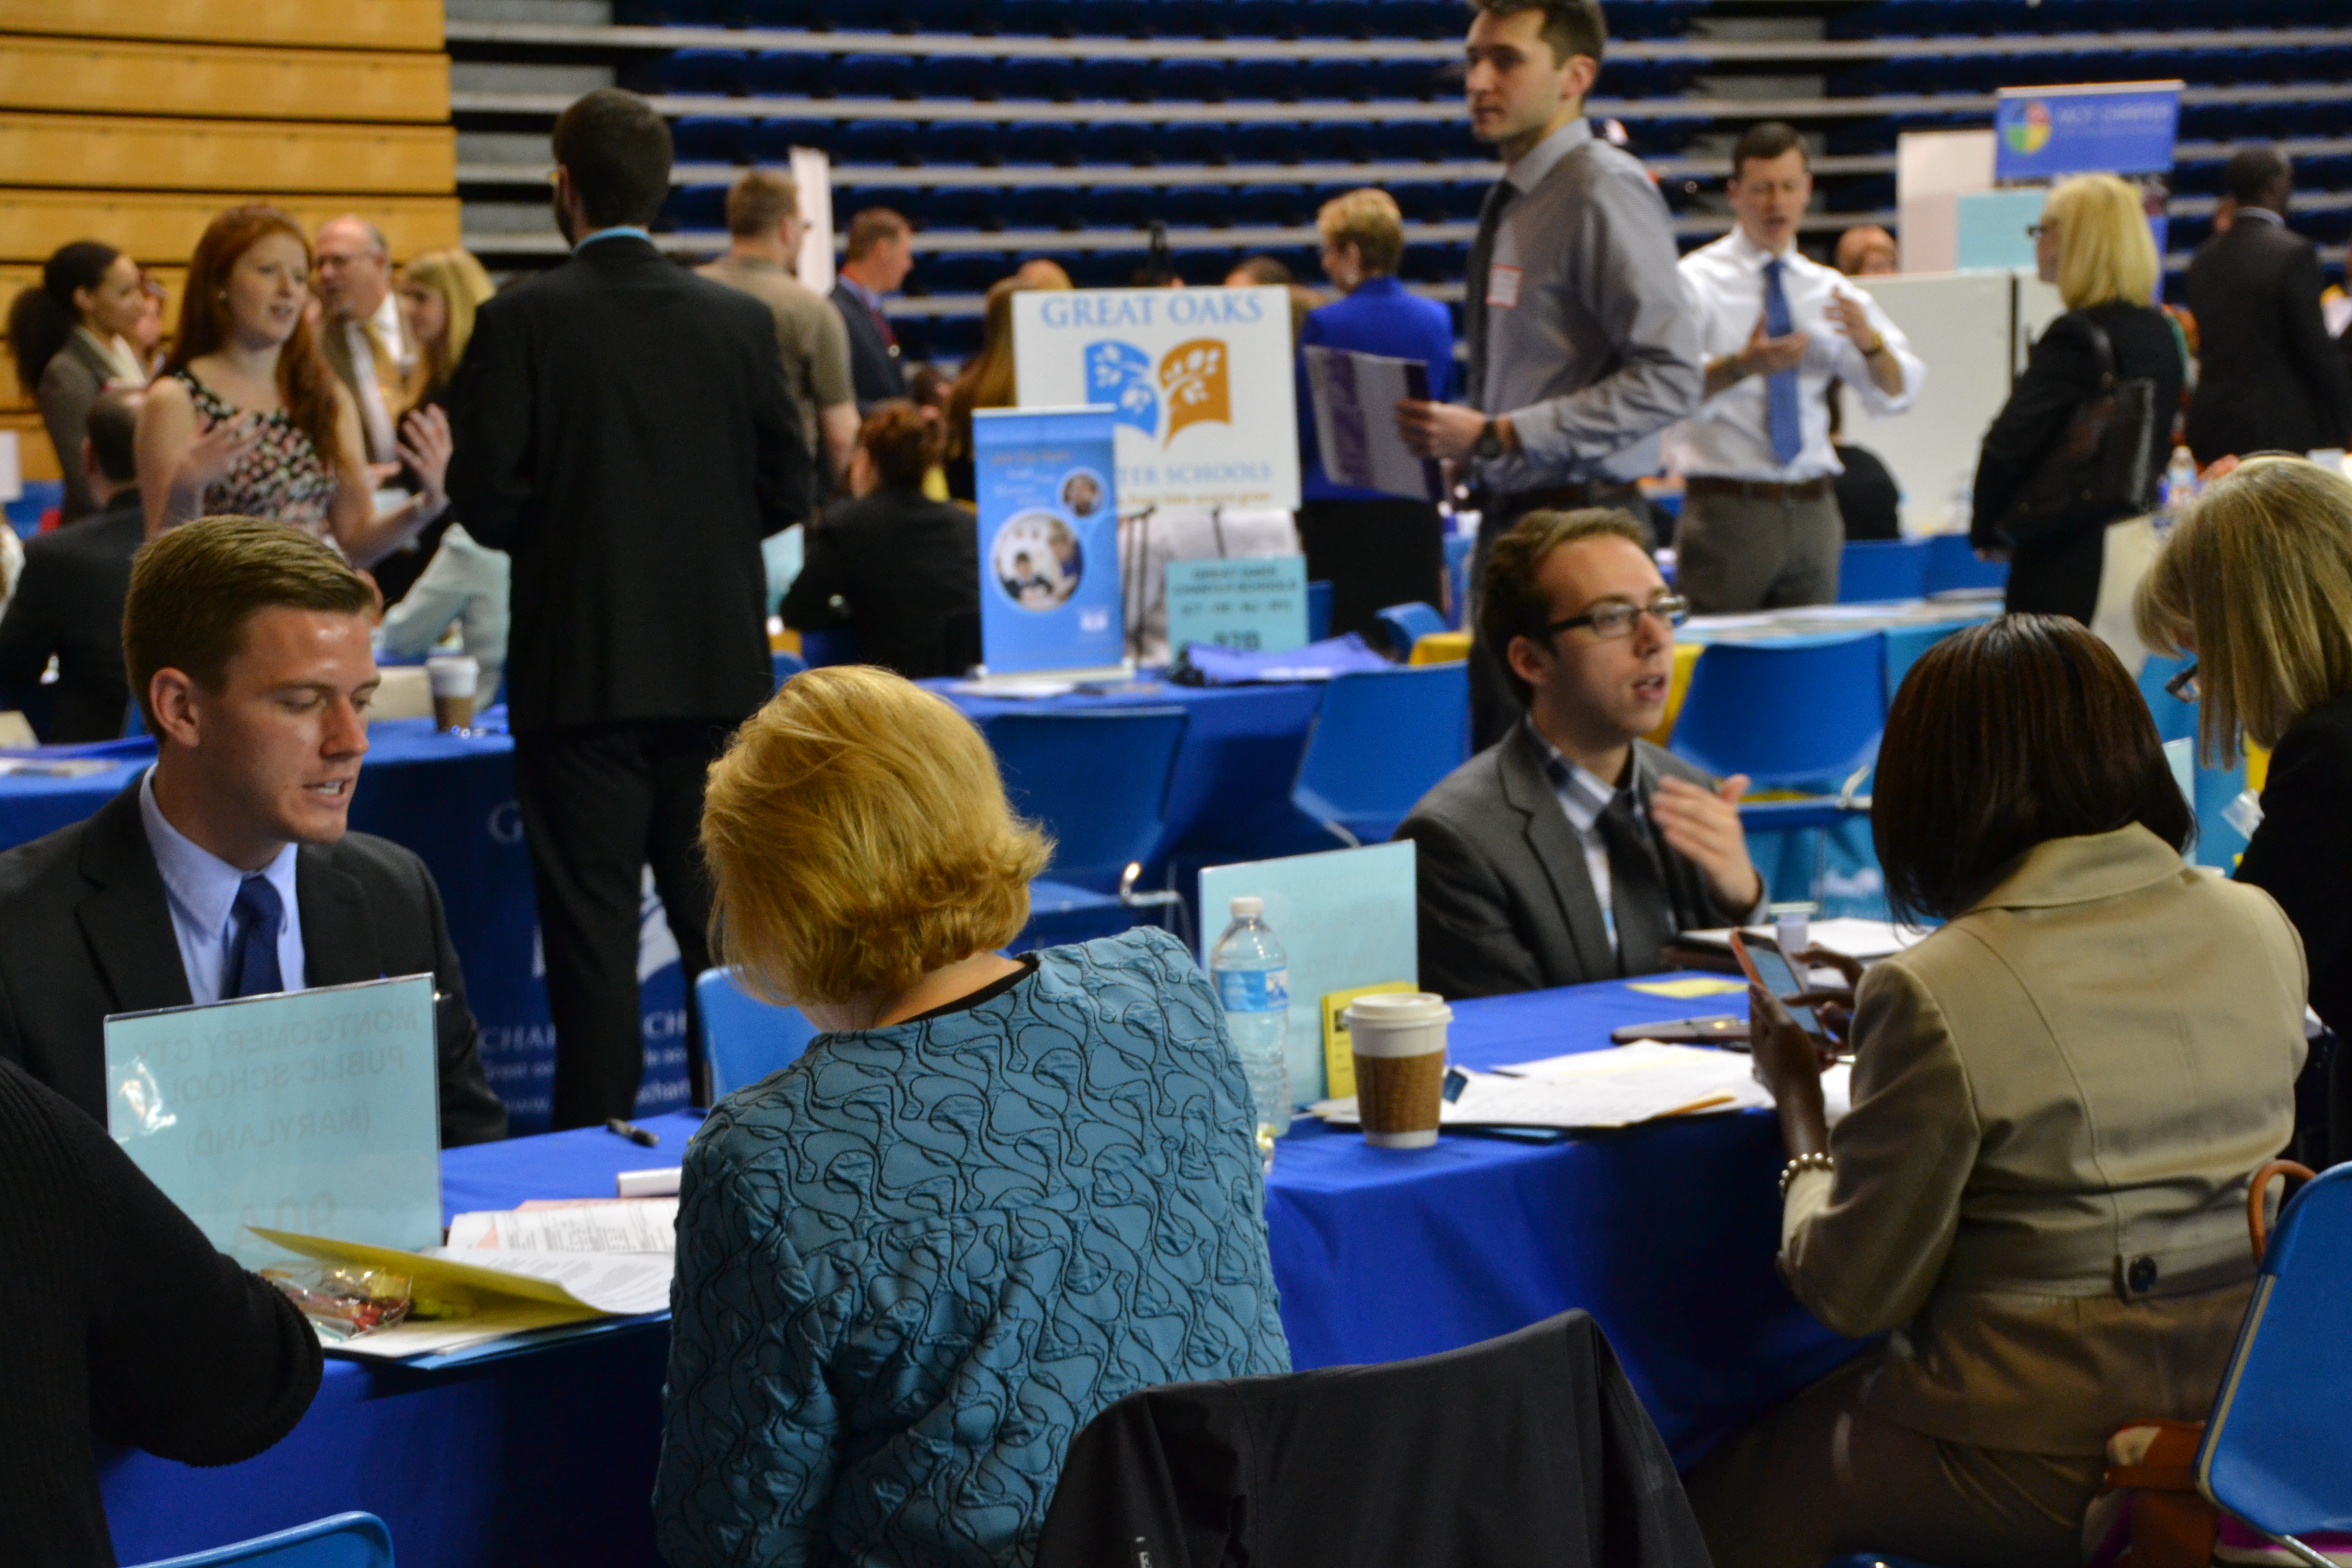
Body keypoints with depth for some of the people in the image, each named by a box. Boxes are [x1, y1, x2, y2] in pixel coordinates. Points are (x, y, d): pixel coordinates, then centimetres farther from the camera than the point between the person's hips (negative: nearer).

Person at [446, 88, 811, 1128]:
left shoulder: (519, 323, -8)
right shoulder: (740, 321, 1)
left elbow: (486, 496, -11)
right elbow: (787, 488, 4)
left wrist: (561, 532, 9)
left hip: (581, 669, -3)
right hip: (718, 665, 3)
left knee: (593, 925, 1)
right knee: (721, 920, 10)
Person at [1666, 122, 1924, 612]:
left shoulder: (1829, 290, 13)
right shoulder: (1698, 281, -1)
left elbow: (1896, 394, 4)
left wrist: (1870, 343, -17)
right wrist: (1743, 366, -35)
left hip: (1813, 512, 4)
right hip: (1728, 511, -4)